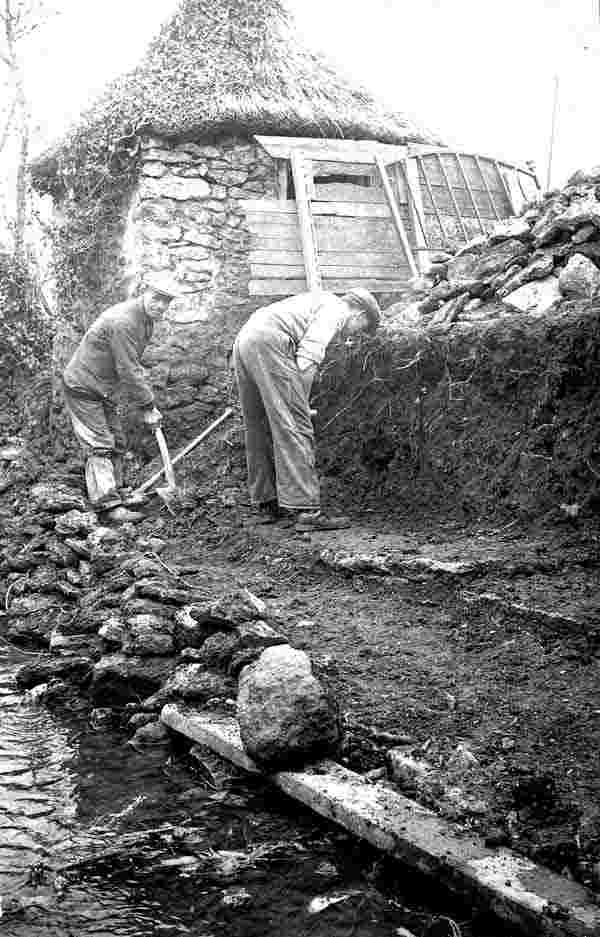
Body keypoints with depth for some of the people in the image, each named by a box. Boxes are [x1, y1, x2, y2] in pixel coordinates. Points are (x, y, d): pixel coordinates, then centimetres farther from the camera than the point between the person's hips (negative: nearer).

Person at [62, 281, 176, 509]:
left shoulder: (147, 320, 6)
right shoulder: (123, 321, -27)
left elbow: (134, 365, 13)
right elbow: (127, 370, -27)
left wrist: (147, 398, 4)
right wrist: (147, 407, -21)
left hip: (102, 391, 10)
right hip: (82, 389, -10)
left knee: (116, 444, 14)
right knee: (99, 446, -11)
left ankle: (112, 492, 26)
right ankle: (108, 505, -11)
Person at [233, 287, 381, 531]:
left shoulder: (317, 301, 33)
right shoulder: (336, 309, 5)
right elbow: (309, 355, -10)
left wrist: (298, 404, 26)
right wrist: (302, 403, -5)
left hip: (243, 340, 10)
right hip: (268, 343, -10)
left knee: (260, 429, 16)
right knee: (295, 427, -10)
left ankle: (266, 502, 24)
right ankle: (305, 509, -14)